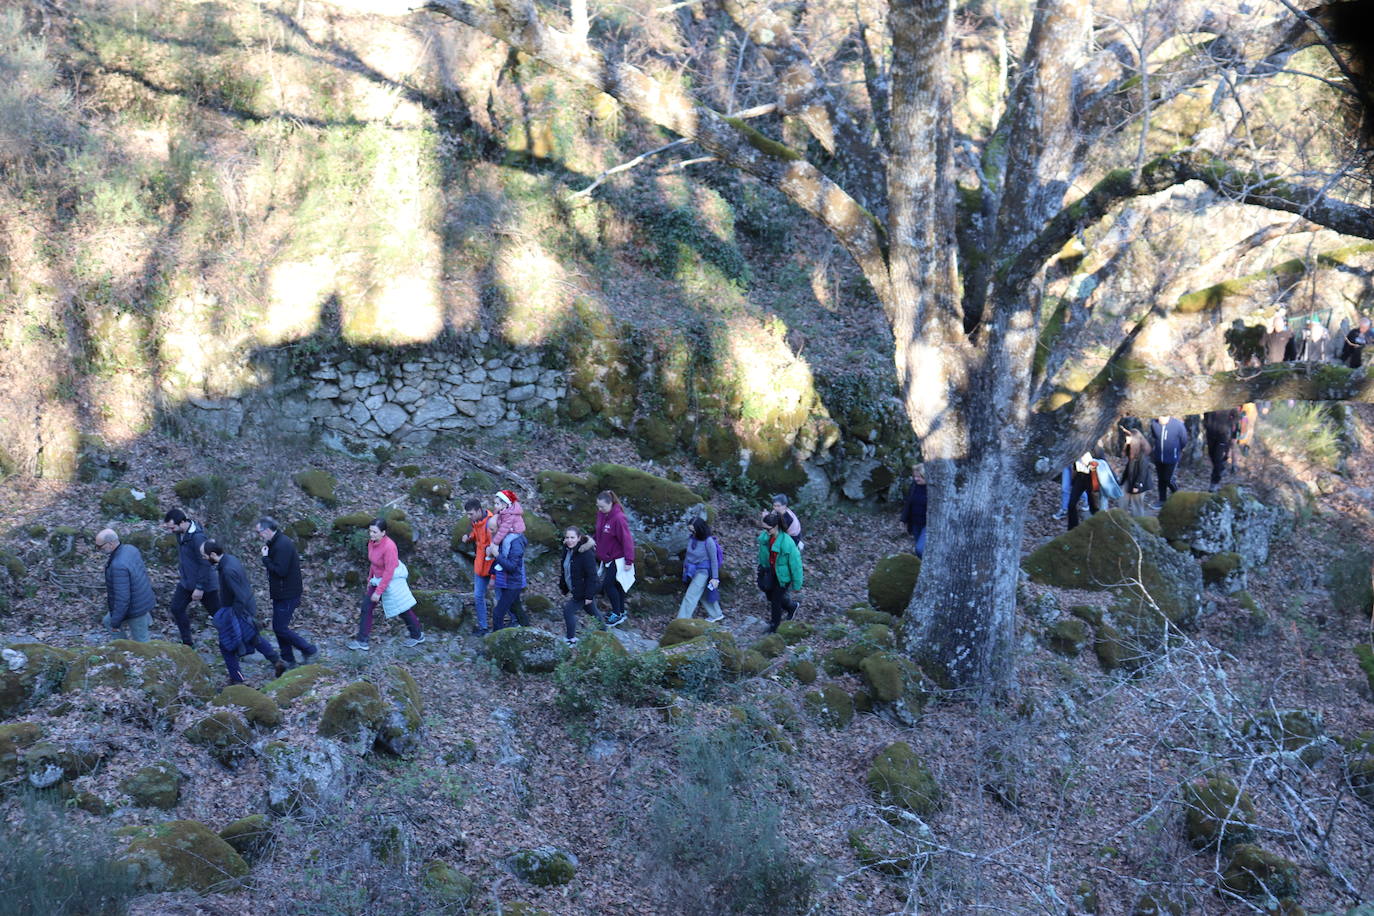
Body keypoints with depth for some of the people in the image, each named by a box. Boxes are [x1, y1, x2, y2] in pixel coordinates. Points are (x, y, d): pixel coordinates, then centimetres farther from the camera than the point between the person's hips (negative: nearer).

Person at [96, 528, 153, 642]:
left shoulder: (118, 566, -34)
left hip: (136, 609, -10)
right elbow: (143, 571, 10)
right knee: (108, 621, 25)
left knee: (140, 641, 9)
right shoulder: (130, 548, -6)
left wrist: (116, 623, -20)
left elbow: (122, 598, -31)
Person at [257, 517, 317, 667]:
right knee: (278, 627, 15)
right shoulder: (275, 543, 10)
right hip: (281, 594, 10)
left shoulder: (283, 545, -23)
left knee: (280, 628, -4)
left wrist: (265, 558, -18)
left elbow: (280, 571, -27)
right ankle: (287, 659, 24)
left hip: (288, 595, -10)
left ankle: (309, 650, 5)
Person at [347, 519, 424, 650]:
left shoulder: (389, 547, -31)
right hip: (378, 579, 8)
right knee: (366, 608, 5)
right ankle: (362, 641, 13)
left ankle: (418, 636, 32)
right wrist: (370, 580, 16)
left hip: (392, 581, -8)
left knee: (402, 610, 11)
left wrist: (378, 592, -25)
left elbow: (389, 572, -28)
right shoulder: (372, 543, -7)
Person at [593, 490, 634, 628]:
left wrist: (629, 561, -22)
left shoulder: (618, 518, -25)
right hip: (606, 557, 8)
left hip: (617, 558, -8)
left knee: (608, 584, -5)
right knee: (617, 584, 18)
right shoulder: (601, 514, -1)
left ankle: (618, 615, 9)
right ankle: (620, 612, 30)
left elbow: (627, 539, -23)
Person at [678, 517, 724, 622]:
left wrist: (715, 578, -13)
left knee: (690, 596, -10)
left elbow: (714, 560, -15)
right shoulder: (691, 537, -4)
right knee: (704, 595, 21)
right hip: (692, 570, 7)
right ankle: (717, 614, 39)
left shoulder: (708, 541, -21)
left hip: (702, 571, -7)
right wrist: (685, 566, 21)